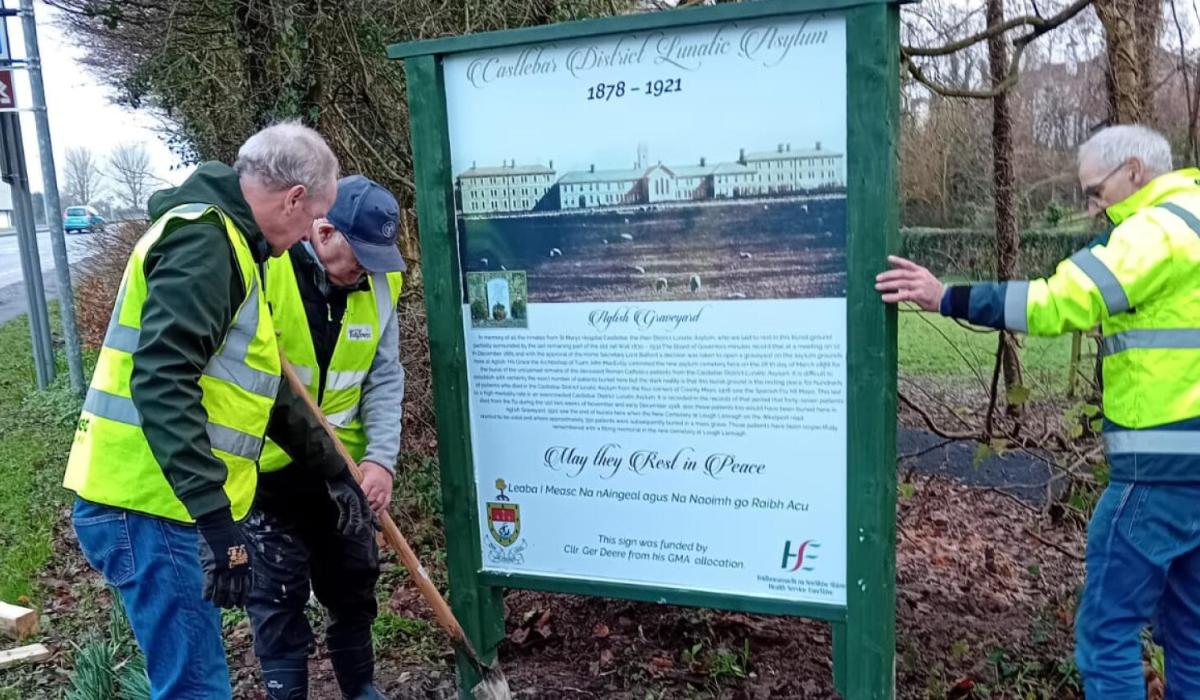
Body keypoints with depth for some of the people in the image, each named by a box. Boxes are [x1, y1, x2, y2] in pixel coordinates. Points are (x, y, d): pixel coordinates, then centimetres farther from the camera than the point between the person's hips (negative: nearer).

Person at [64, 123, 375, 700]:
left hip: (175, 503, 10)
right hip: (150, 508, -10)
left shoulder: (226, 244, 18)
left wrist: (335, 471, 27)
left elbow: (263, 386, 24)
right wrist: (217, 519, -30)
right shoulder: (204, 240, -15)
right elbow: (162, 383, -27)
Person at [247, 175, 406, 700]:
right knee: (278, 592, 7)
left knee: (353, 581, 18)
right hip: (267, 465, -4)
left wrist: (380, 458, -17)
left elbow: (385, 380, -6)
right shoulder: (263, 267, -19)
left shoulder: (377, 283, -4)